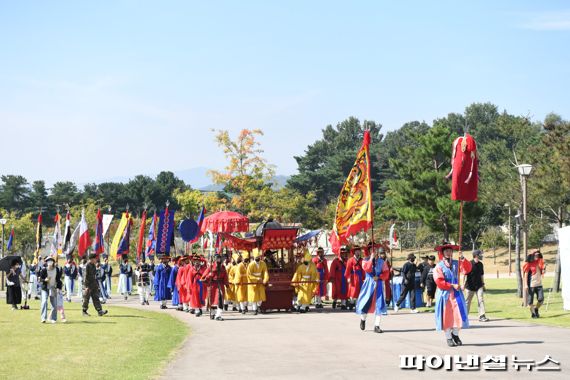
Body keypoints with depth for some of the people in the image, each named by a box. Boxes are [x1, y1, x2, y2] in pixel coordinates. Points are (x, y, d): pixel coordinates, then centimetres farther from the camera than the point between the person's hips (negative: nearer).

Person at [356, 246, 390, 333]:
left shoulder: (382, 262, 7)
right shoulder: (366, 261, 2)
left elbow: (386, 273, 3)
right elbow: (367, 269, -17)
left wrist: (378, 277, -12)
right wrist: (371, 259, -17)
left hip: (379, 284, 1)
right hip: (369, 284, -1)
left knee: (379, 305, -7)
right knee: (366, 303, 2)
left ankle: (376, 326, -4)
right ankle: (363, 319, 32)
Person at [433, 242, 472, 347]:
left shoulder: (456, 263, 8)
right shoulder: (439, 266, -3)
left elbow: (467, 269, -8)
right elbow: (439, 282, -12)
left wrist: (463, 260, -23)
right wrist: (452, 286, -16)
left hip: (456, 293, 3)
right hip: (445, 294, -3)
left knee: (459, 315, 2)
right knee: (446, 317, 0)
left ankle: (455, 335, 22)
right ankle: (448, 338, 13)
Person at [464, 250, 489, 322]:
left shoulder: (480, 264, 6)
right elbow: (465, 274, -9)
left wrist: (483, 284, 17)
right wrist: (464, 284, -12)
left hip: (479, 286, 4)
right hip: (470, 286, -4)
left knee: (480, 300, -7)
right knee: (468, 301, 7)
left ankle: (482, 316, -9)